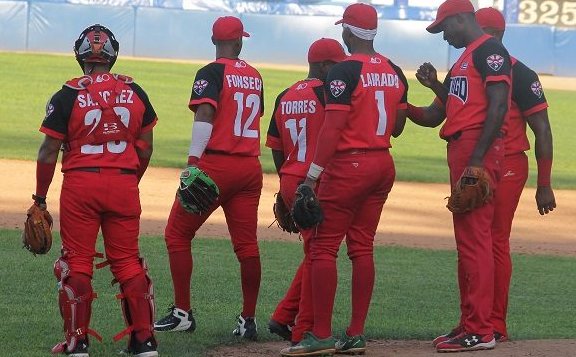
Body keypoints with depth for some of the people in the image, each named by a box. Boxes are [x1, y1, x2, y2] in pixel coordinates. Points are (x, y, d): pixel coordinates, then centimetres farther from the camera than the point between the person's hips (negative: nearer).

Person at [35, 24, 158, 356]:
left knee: (76, 264, 6)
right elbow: (146, 147, 10)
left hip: (80, 184, -3)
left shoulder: (68, 95, -5)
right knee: (129, 263, 11)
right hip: (124, 184, 3)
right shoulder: (134, 92, 5)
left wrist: (40, 198, 3)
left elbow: (49, 152, -5)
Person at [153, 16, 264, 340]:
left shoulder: (213, 73, -6)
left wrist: (193, 163, -25)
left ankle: (183, 313, 1)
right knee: (247, 243, 6)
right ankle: (249, 320, 6)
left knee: (178, 234, 5)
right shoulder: (255, 77, 14)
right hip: (250, 167, 6)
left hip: (215, 164, -6)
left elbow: (205, 113, -18)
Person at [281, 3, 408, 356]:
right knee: (362, 248, 11)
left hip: (348, 166, -8)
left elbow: (333, 128, -19)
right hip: (384, 165, 8)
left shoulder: (344, 72, -13)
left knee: (324, 247, -3)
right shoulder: (395, 72, 10)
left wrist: (312, 175, -18)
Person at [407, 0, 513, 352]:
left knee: (475, 237, -13)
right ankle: (470, 323, 17)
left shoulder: (489, 50, -7)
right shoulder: (464, 59, 23)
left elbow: (498, 107, -18)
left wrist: (477, 158, -23)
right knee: (467, 240, 12)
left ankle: (480, 331, -15)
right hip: (460, 151, 11)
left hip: (478, 149, -11)